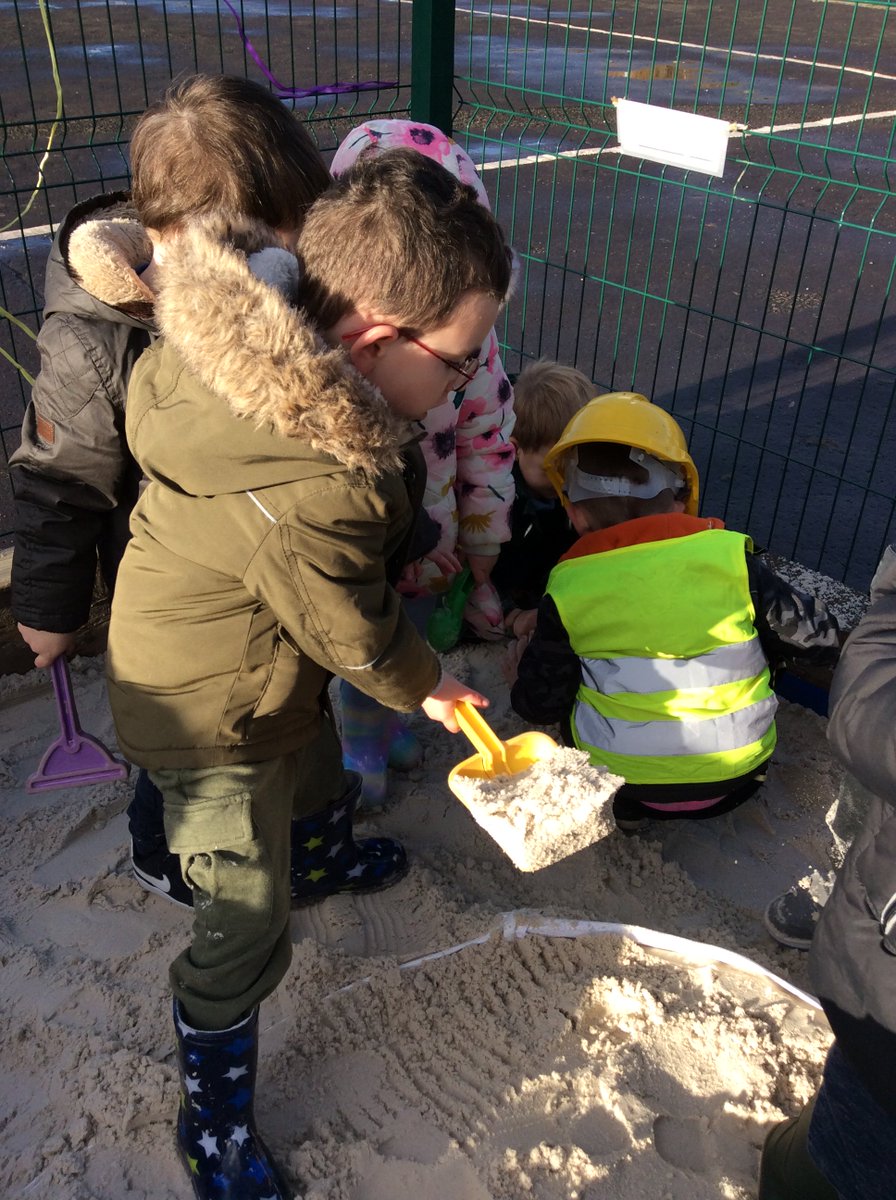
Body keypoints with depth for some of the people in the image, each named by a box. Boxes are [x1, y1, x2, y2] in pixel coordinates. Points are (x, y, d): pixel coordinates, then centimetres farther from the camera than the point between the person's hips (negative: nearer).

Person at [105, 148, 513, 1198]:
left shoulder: (255, 347, -18)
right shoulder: (312, 493, -42)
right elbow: (355, 635, -23)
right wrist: (427, 690, -1)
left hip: (270, 669, 9)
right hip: (215, 715, -9)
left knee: (320, 790, 34)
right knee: (244, 933, 7)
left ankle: (319, 861, 68)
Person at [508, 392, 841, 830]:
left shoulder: (568, 588, -11)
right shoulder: (731, 557, -11)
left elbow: (539, 704, -2)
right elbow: (822, 640, 0)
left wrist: (528, 656, 19)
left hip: (621, 782, -1)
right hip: (737, 777, 1)